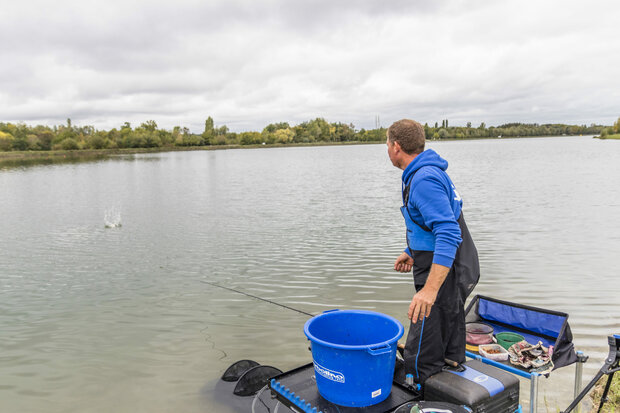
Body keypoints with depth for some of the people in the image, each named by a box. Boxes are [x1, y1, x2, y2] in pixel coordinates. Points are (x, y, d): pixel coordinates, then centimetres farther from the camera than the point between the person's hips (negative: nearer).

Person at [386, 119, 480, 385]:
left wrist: (430, 289, -39)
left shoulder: (424, 180, -23)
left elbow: (449, 234, -33)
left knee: (420, 363, -2)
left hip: (443, 277, -11)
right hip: (456, 273, 11)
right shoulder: (428, 172, 11)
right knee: (449, 356, 24)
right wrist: (411, 252, 30)